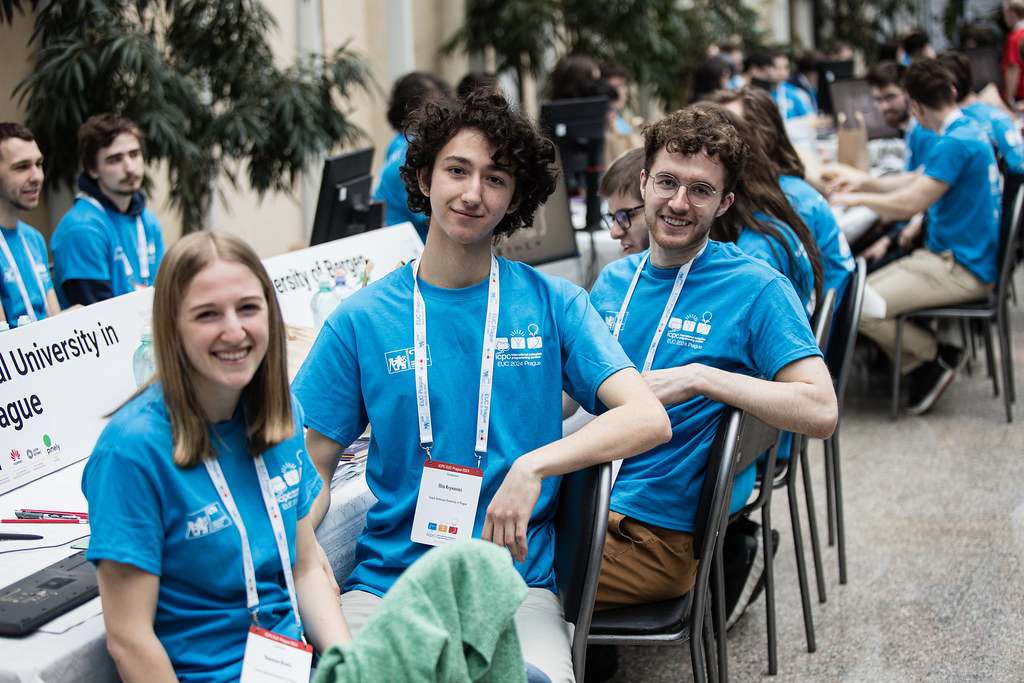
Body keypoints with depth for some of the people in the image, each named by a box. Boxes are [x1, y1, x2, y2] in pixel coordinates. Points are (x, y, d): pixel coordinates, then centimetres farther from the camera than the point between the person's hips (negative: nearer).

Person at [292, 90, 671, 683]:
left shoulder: (553, 305, 4)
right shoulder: (361, 320, 6)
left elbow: (649, 418, -7)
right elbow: (311, 474, 7)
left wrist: (533, 466, -22)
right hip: (385, 582, 1)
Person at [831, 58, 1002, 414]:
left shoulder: (955, 144, -21)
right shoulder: (968, 131, 12)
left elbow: (910, 203, -23)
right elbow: (921, 180, 23)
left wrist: (858, 198, -8)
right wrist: (867, 183, 17)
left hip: (960, 269, -11)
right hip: (958, 256, 11)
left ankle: (937, 356, 0)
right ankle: (923, 369, 6)